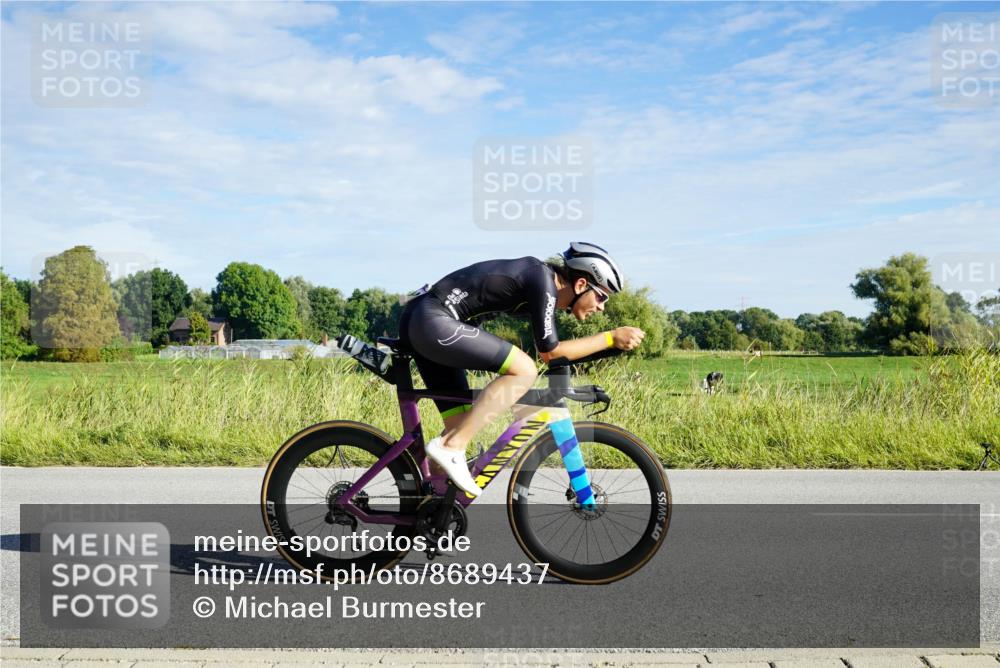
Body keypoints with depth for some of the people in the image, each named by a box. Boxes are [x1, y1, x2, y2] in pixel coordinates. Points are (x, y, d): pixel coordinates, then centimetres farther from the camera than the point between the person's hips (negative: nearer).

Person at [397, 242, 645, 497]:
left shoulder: (539, 278, 15)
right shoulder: (543, 280, -11)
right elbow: (550, 351, -10)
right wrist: (611, 338, -5)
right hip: (433, 322, -10)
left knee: (461, 425, 10)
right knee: (523, 370, -17)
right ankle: (450, 447, -16)